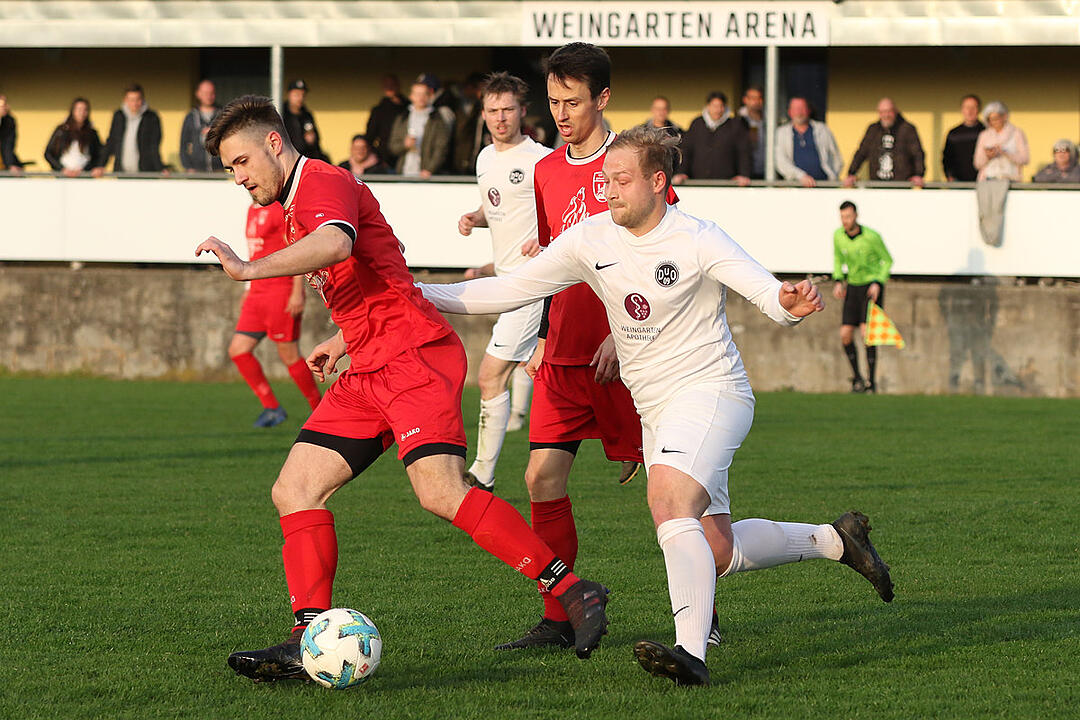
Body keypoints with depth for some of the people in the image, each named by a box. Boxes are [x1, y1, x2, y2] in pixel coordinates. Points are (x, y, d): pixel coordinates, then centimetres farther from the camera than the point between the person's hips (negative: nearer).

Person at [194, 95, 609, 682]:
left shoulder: (324, 183, -6)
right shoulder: (295, 209, 26)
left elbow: (335, 244, -31)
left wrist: (249, 270, -31)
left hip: (415, 353, -10)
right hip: (370, 371, 10)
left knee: (441, 492, -24)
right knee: (294, 490, -1)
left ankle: (573, 593, -20)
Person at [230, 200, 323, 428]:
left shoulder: (281, 208, -10)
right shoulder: (253, 210, 17)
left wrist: (297, 292, -19)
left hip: (281, 292, -9)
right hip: (257, 294, 9)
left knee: (289, 356, -5)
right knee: (238, 350, -1)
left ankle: (319, 408, 10)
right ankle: (271, 407, 6)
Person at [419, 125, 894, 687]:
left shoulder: (696, 240, -14)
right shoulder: (591, 240, 0)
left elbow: (769, 294, -18)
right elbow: (512, 290, 2)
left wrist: (791, 302, -43)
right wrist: (421, 296, -7)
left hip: (711, 392, -7)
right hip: (655, 409, 7)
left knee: (669, 501, -30)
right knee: (716, 550, 8)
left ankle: (691, 652, -39)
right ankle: (834, 540, 31)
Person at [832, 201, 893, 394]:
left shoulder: (872, 237, -17)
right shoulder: (838, 235, -4)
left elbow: (887, 260, -4)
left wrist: (878, 283, -17)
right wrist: (838, 282, -1)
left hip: (872, 286, -5)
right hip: (853, 288, 5)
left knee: (866, 333, -16)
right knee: (845, 335, -4)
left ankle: (871, 381, -9)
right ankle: (857, 378, 13)